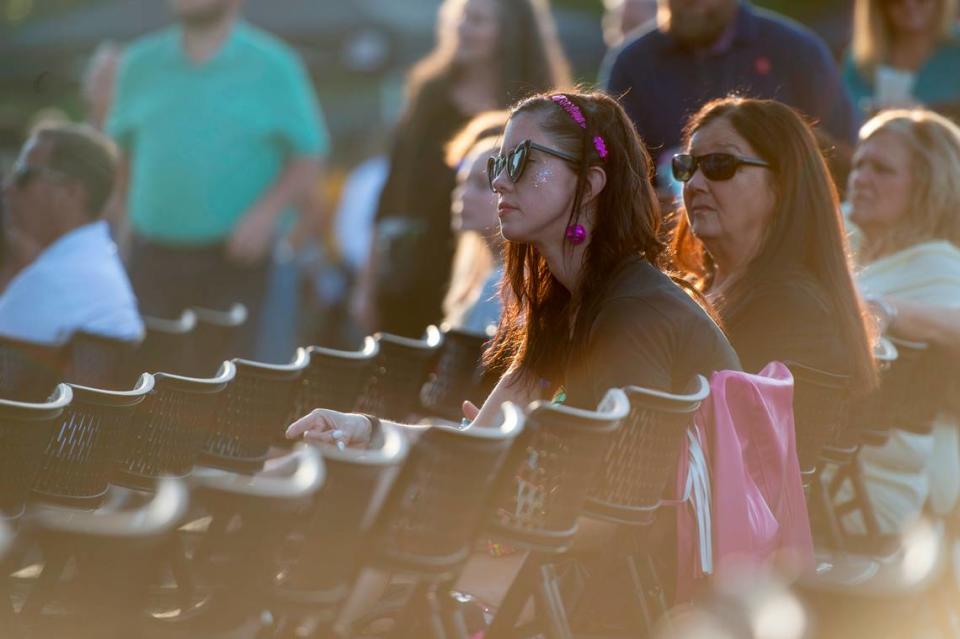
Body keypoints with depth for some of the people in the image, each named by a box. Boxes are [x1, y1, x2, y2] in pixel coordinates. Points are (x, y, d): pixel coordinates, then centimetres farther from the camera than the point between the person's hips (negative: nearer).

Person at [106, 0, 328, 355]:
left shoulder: (272, 67, 1)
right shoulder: (141, 64, 11)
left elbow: (306, 162, 1)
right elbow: (119, 155, 16)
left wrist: (266, 213, -14)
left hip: (232, 259, -3)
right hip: (153, 256, 3)